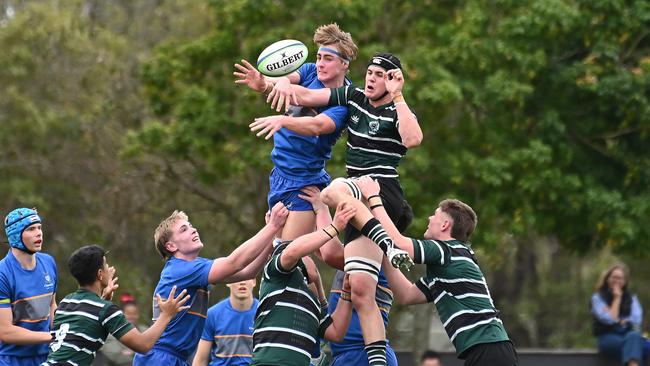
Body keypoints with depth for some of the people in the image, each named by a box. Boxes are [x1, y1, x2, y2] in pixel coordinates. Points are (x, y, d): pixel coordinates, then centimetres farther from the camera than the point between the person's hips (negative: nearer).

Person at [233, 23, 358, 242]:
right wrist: (264, 84, -41)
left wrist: (283, 121, -50)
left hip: (303, 183, -7)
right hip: (279, 174, 7)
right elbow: (284, 79, -17)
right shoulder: (311, 72, 2)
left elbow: (317, 126, -32)